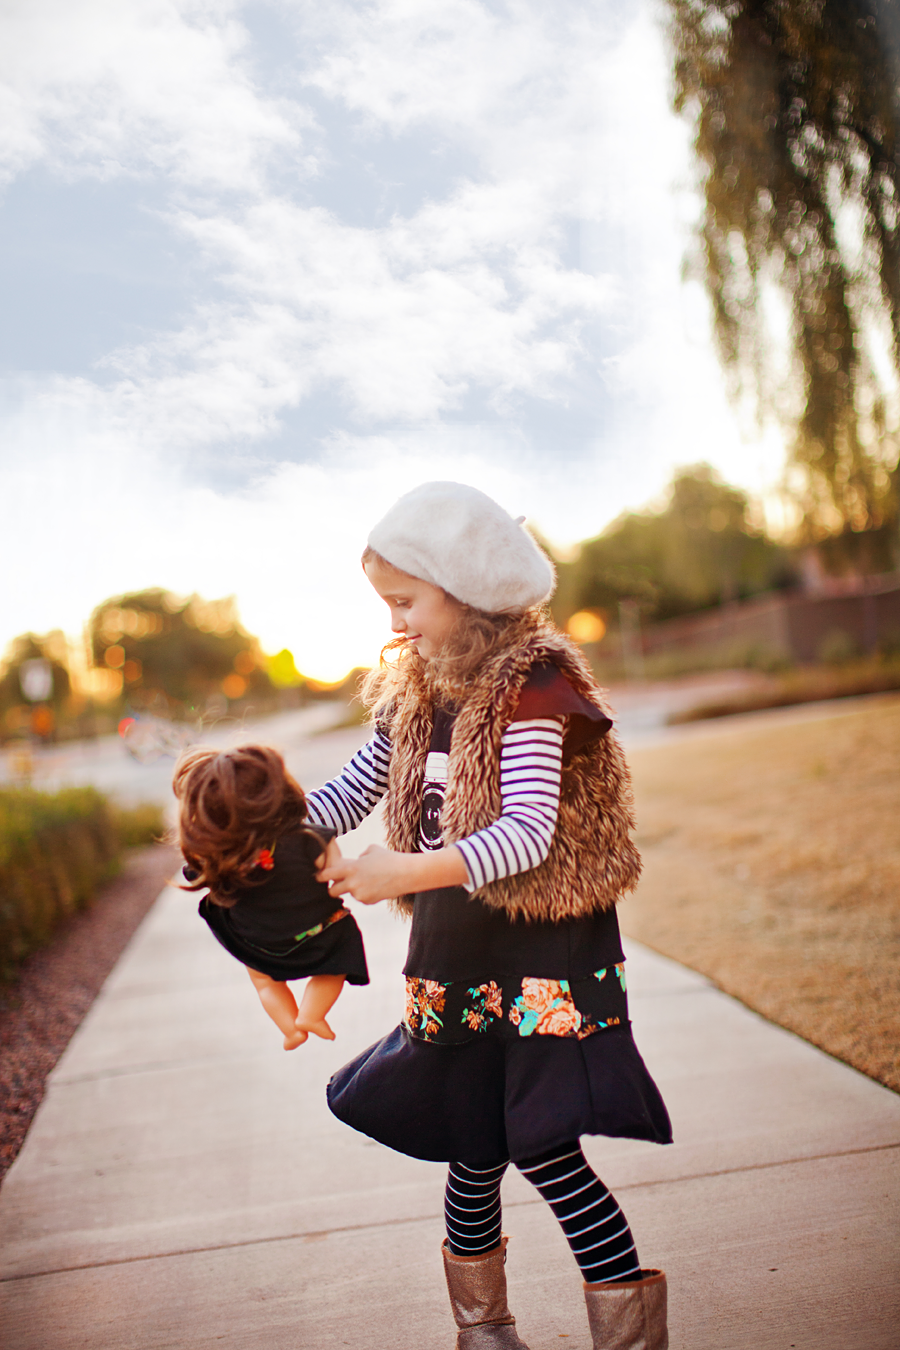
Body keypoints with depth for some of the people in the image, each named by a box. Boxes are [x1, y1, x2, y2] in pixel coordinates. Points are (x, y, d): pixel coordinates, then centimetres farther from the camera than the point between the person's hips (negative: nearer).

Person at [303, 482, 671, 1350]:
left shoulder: (533, 683, -15)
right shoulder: (412, 694, 6)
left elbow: (529, 832, -24)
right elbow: (354, 791, 13)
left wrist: (411, 872, -34)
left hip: (544, 950, -6)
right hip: (454, 954, 6)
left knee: (540, 1144, -6)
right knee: (474, 1149, 15)